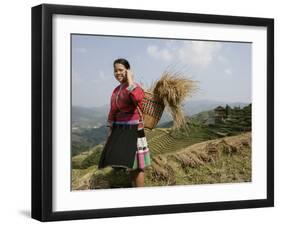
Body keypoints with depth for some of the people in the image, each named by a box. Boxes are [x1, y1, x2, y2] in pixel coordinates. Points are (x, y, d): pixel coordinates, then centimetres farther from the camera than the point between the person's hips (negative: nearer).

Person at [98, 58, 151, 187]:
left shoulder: (135, 87, -10)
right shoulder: (116, 90, 14)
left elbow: (137, 98, -35)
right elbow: (113, 112, 18)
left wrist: (130, 81, -22)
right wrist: (110, 131, 15)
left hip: (133, 129, -8)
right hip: (119, 130, 8)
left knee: (136, 165, -7)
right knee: (129, 164, 11)